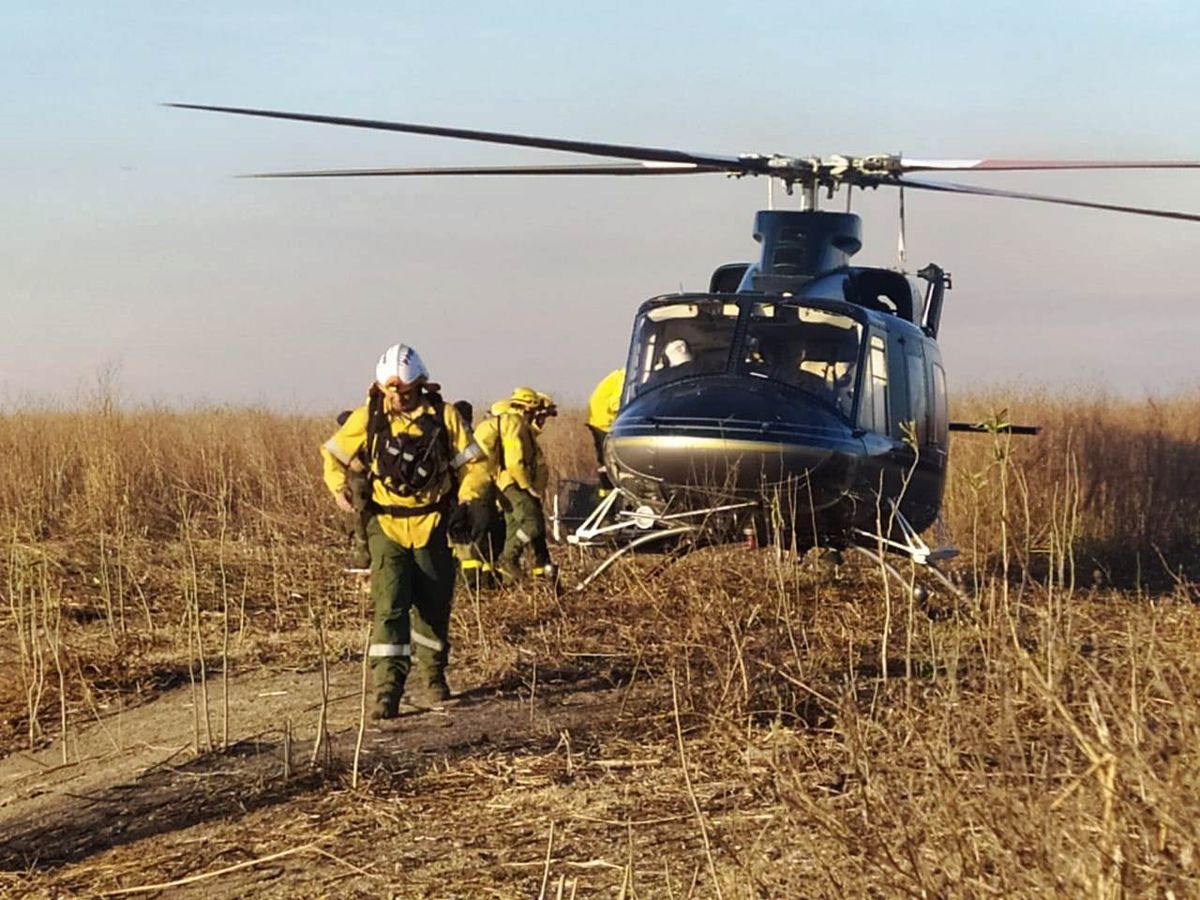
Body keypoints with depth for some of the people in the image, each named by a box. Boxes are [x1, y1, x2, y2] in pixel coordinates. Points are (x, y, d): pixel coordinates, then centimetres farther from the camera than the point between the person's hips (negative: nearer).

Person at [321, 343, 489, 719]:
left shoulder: (443, 416, -3)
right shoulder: (367, 419, -2)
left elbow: (473, 463, 5)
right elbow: (332, 454, 12)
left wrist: (469, 498, -11)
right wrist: (339, 487, -5)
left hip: (432, 528, 1)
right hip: (387, 528, -1)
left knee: (433, 608, 13)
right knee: (389, 609, -14)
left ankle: (428, 680, 33)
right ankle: (386, 692, -18)